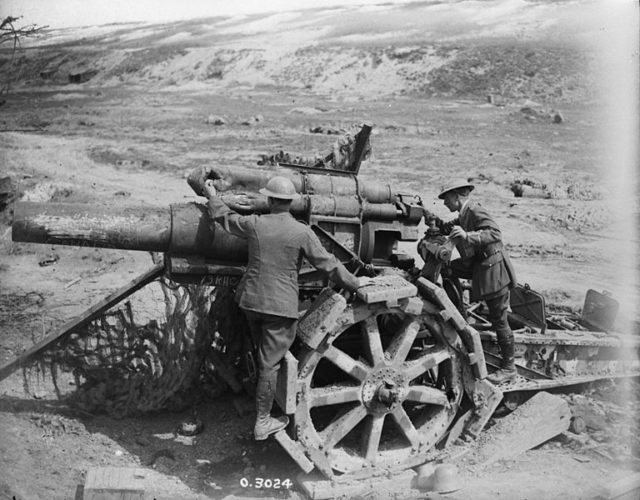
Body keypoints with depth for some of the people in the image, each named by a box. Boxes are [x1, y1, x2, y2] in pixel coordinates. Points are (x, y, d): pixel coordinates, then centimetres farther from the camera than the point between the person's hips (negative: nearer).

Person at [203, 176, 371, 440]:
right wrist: (353, 283, 6)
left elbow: (226, 218, 13)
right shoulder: (302, 232, -12)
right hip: (281, 306, -4)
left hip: (251, 299, 4)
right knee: (270, 363, 3)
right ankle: (262, 422, 13)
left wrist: (212, 196, 32)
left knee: (264, 353, 27)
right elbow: (327, 264, -7)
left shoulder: (254, 224, -5)